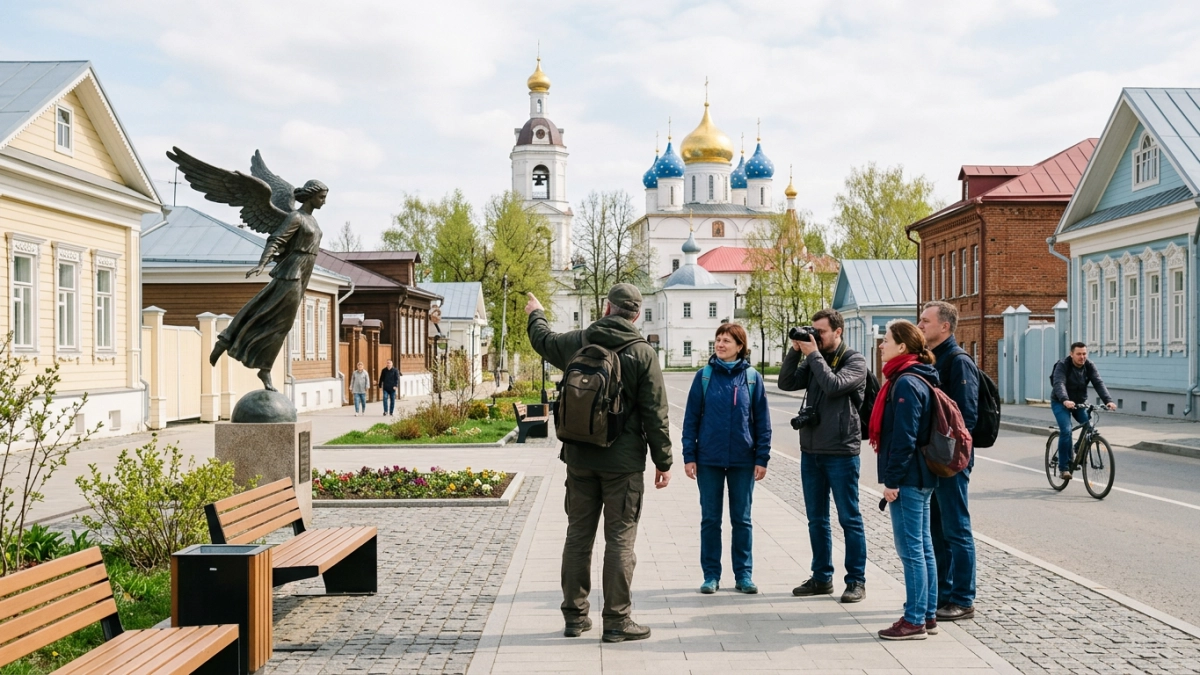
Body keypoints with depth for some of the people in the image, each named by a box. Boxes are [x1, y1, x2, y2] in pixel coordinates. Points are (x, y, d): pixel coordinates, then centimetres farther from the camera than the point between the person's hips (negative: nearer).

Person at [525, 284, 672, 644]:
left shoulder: (577, 342, 1)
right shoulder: (642, 353, -9)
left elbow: (544, 340, 23)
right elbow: (655, 413, -9)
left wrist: (536, 314, 44)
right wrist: (663, 461, -1)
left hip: (579, 457, 4)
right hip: (623, 462, -4)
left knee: (578, 534, 12)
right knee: (620, 539, 2)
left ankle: (575, 616, 21)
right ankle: (617, 621, 5)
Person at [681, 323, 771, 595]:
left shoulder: (752, 378, 0)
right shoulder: (704, 376, -1)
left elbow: (762, 421, 1)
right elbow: (691, 417, 0)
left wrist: (762, 458, -3)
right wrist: (689, 456, -5)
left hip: (743, 460, 0)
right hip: (709, 459, 0)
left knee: (742, 519, 8)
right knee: (710, 519, 7)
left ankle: (744, 574, 18)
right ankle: (711, 575, 17)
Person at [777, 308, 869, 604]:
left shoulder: (855, 361, -5)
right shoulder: (813, 361, 11)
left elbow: (834, 386, -21)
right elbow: (786, 383, 3)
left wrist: (813, 354, -15)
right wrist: (795, 351, -5)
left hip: (841, 452, -6)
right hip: (811, 451, 6)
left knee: (849, 519, 1)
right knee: (817, 519, 12)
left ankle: (856, 581, 9)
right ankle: (822, 577, 21)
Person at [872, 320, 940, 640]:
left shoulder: (906, 383, -17)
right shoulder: (915, 379, 14)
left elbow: (903, 437, -21)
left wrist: (892, 479, -18)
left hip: (907, 479, -10)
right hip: (920, 478, 10)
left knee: (911, 550, -4)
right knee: (923, 548, 14)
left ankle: (914, 621, 3)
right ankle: (928, 616, 21)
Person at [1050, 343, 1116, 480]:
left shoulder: (1089, 366, -7)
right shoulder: (1062, 366, -20)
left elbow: (1098, 383, -19)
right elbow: (1059, 384, -35)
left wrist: (1108, 400, -35)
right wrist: (1065, 400, -54)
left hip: (1079, 402, 5)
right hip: (1060, 403, -5)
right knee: (1066, 431, -22)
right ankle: (1064, 468, -14)